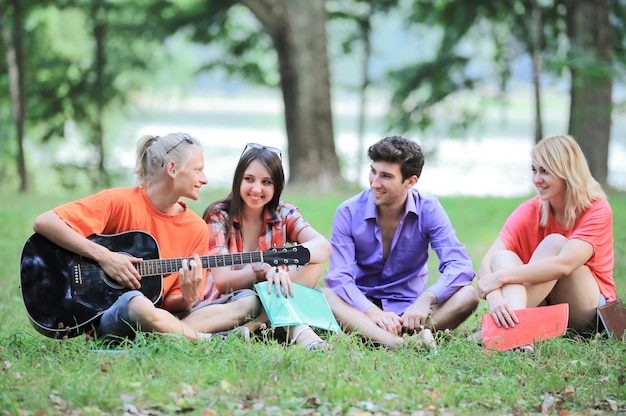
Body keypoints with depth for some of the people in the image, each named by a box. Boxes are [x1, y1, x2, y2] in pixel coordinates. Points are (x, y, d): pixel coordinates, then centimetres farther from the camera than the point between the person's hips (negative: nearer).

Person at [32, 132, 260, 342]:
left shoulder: (196, 228, 6)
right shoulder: (119, 202, -8)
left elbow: (172, 304, 6)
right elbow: (44, 223, -15)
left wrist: (187, 299, -18)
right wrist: (103, 256, -20)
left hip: (160, 315, 5)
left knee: (250, 303, -12)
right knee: (138, 303, -42)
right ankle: (209, 340, -21)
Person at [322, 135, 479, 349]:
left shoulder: (429, 210, -6)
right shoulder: (349, 213, -8)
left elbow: (460, 266, -16)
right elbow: (339, 277, -17)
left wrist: (426, 299, -35)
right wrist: (373, 312, -35)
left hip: (409, 308, 1)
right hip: (362, 309, -1)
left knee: (467, 295, -24)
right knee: (325, 297, -33)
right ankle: (400, 343, -53)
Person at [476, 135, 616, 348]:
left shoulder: (597, 211, -13)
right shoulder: (528, 212, -4)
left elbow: (565, 264, -30)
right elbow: (487, 263, -17)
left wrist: (501, 277, -32)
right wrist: (495, 298, -39)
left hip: (588, 309, -3)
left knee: (554, 242, -26)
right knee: (502, 257, -22)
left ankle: (497, 330, -36)